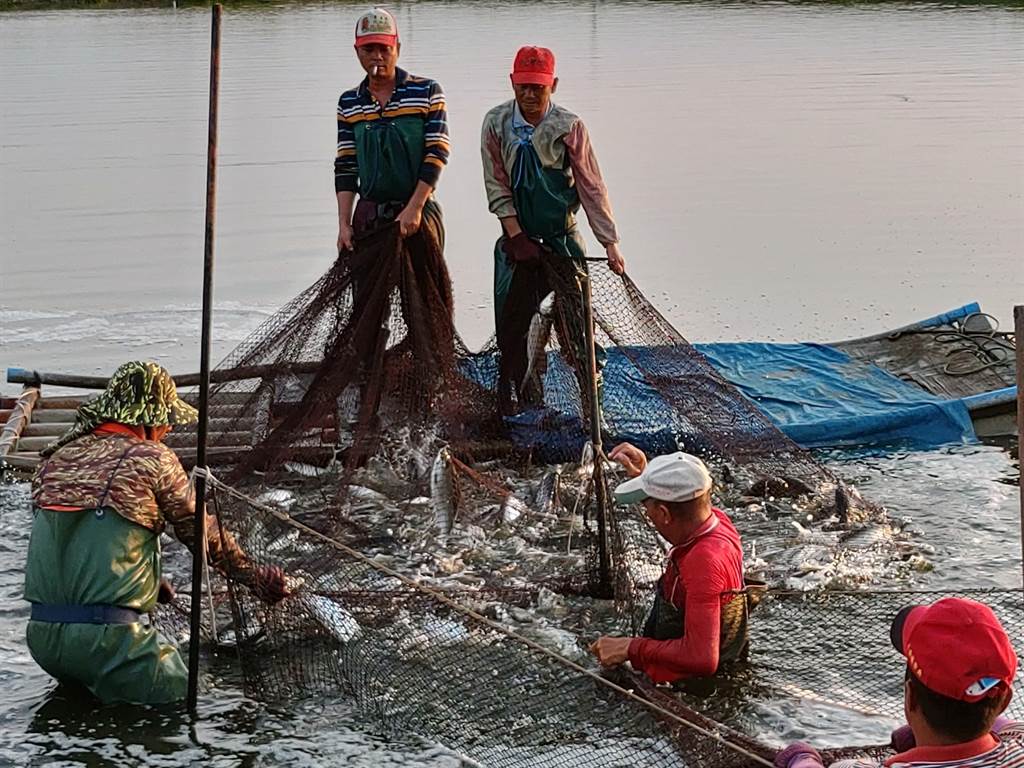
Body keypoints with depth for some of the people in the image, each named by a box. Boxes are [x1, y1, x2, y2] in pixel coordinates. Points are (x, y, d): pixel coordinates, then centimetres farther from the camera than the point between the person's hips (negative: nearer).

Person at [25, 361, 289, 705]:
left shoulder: (56, 459, 14)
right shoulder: (153, 460, -1)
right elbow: (204, 534, 10)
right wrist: (255, 576, 26)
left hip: (42, 636, 6)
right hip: (107, 635, -6)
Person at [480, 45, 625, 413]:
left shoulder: (569, 127, -9)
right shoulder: (496, 124, -4)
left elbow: (591, 186, -6)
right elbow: (496, 187, -3)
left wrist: (610, 243, -7)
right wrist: (517, 237, -10)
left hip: (562, 238, -2)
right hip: (518, 237, 2)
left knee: (575, 320, -9)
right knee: (511, 325, 2)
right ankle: (523, 396, 14)